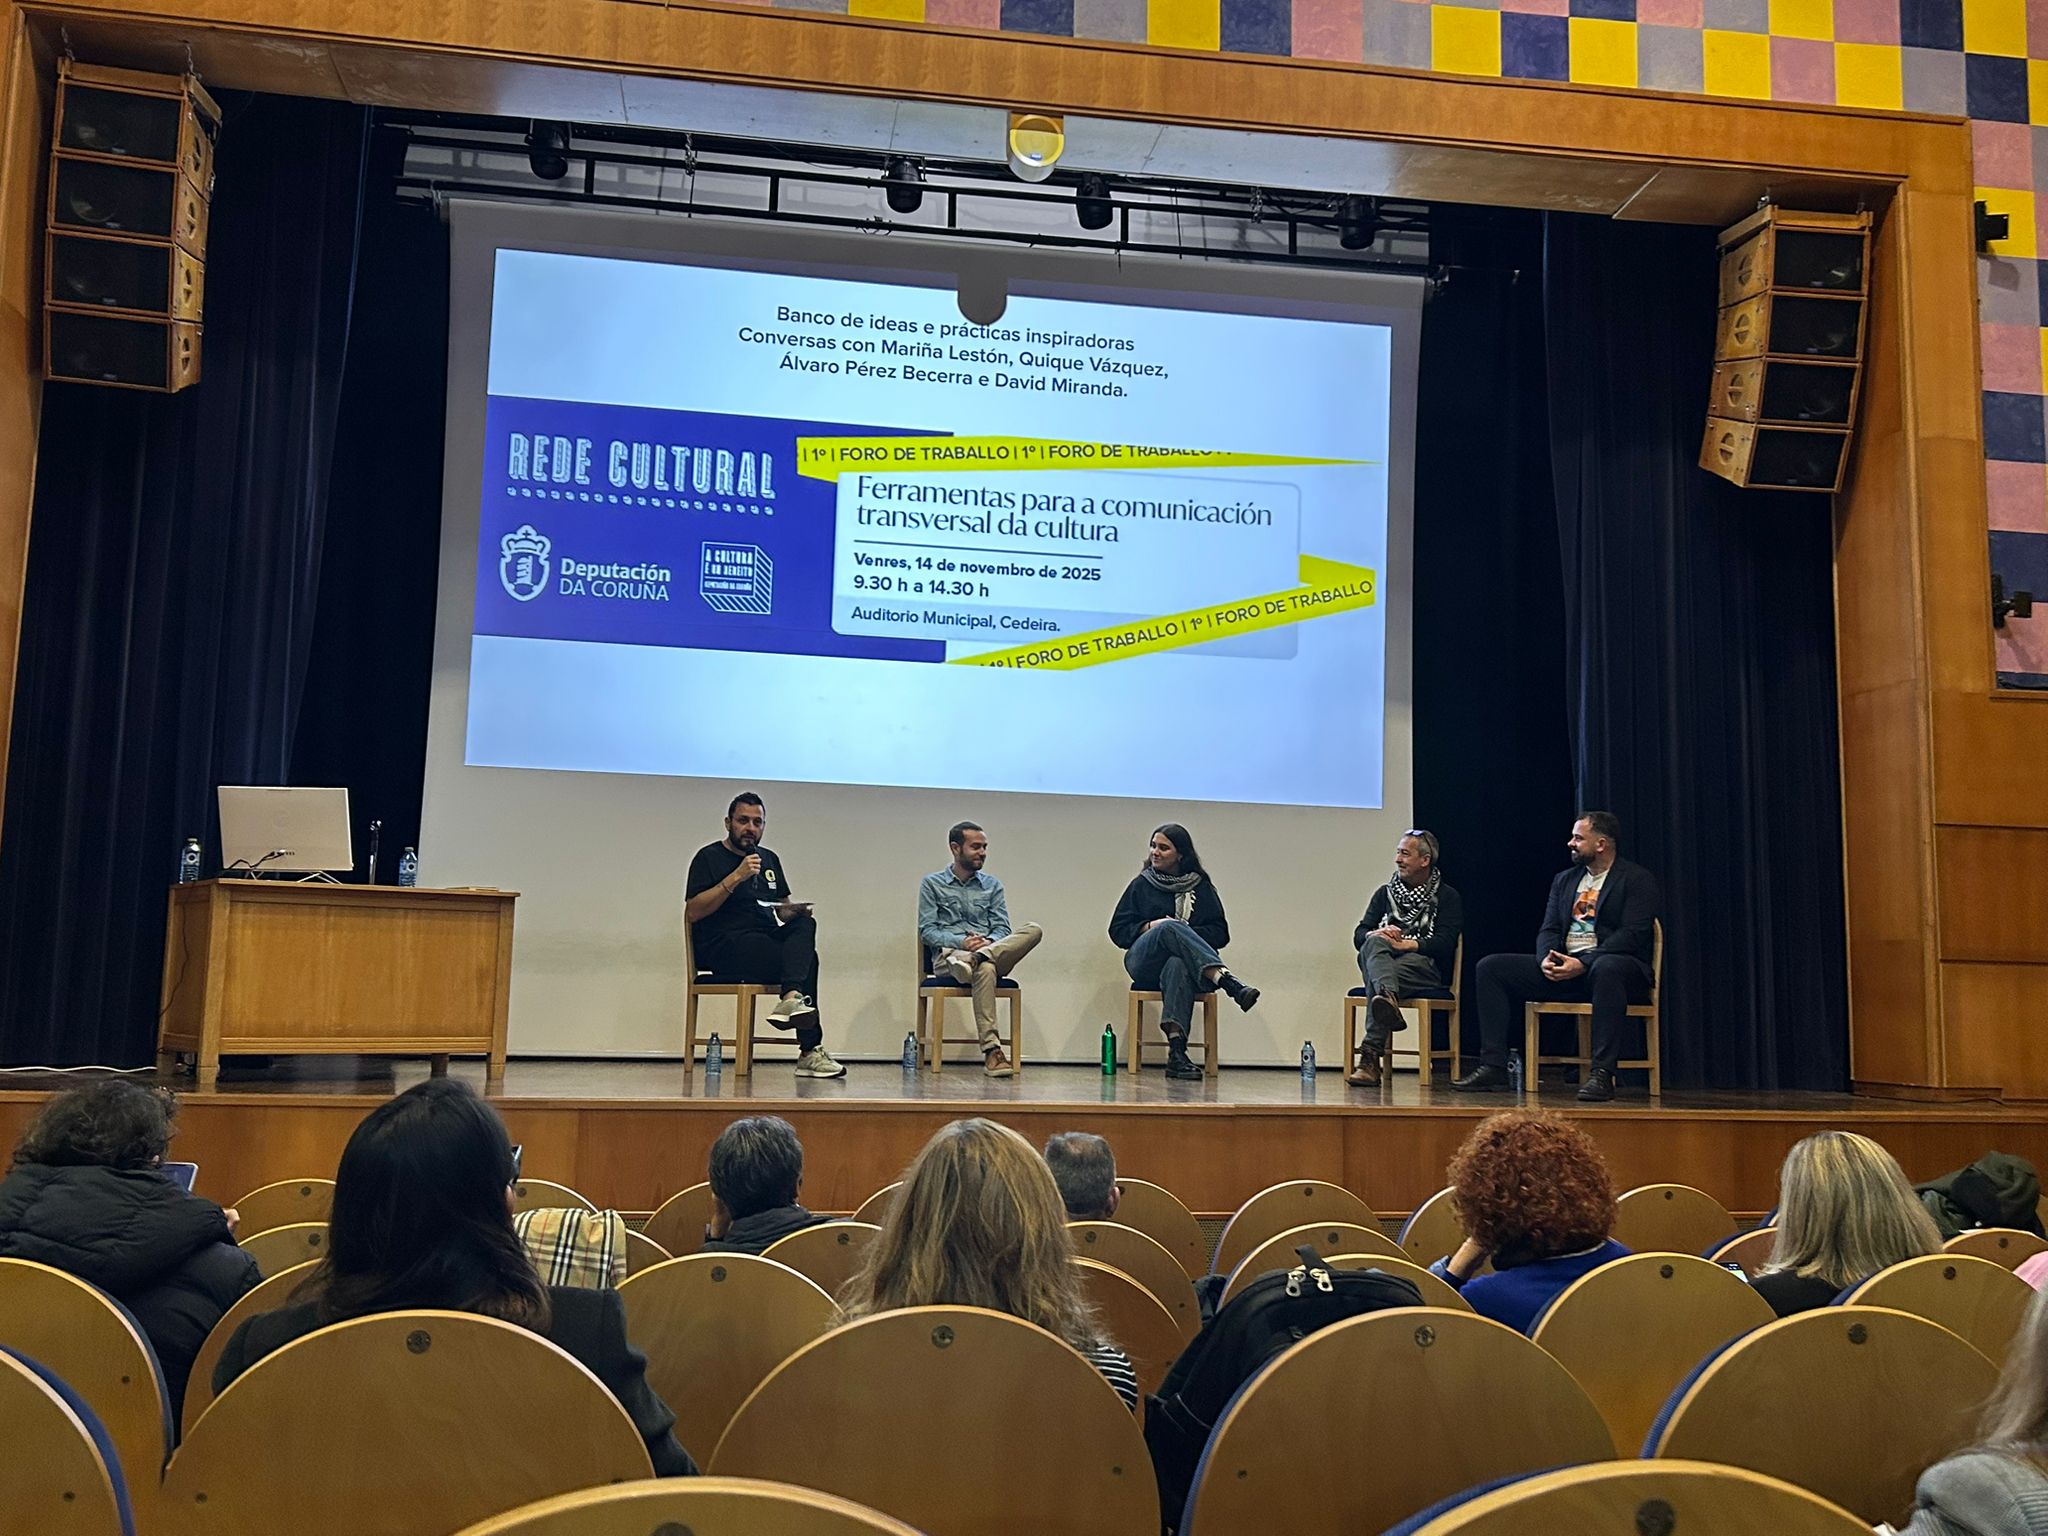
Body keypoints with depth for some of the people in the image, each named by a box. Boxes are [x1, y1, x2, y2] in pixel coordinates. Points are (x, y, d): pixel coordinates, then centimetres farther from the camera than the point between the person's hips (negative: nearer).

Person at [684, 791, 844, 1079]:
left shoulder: (769, 859, 21)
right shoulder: (710, 857, 1)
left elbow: (785, 909, 27)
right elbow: (692, 913, -11)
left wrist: (794, 910, 1)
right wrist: (736, 877, -17)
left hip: (768, 941, 6)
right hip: (722, 947, -6)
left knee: (805, 923, -25)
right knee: (807, 960, -26)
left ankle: (791, 998, -40)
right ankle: (809, 1051, -29)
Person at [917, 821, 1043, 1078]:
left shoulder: (992, 885, 22)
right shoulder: (932, 884, 12)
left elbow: (1002, 929, 12)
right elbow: (926, 931, 2)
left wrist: (989, 942, -13)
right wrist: (961, 942, -16)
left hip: (994, 949, 4)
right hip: (948, 955, -3)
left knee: (1034, 930, -25)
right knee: (985, 969, -41)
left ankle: (978, 958, -42)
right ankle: (991, 1050, -45)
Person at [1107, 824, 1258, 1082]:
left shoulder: (1201, 887, 16)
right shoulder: (1142, 885, 18)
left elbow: (1220, 934, 10)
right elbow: (1117, 930, 13)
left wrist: (1187, 934, -7)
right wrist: (1150, 926, -5)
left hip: (1182, 963, 0)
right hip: (1144, 964, 0)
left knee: (1177, 966, -41)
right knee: (1170, 927, -35)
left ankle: (1176, 1051, -56)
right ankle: (1227, 981, -54)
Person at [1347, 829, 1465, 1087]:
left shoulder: (1447, 897, 11)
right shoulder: (1386, 893, 24)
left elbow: (1444, 944, -6)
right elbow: (1358, 936, 13)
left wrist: (1407, 944, -21)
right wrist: (1375, 935, -12)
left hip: (1424, 964, -3)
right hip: (1385, 959, 3)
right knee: (1373, 943, -35)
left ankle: (1370, 1058, -49)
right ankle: (1387, 998, -64)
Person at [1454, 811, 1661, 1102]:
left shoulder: (1638, 879, -1)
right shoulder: (1564, 880, 20)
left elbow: (1632, 935, -13)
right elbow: (1549, 930, 14)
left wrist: (1584, 963, -24)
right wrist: (1546, 959, -11)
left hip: (1606, 963, -7)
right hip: (1563, 968, 7)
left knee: (1606, 968, -43)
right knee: (1490, 967, -8)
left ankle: (1602, 1073, -41)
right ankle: (1493, 1066, -13)